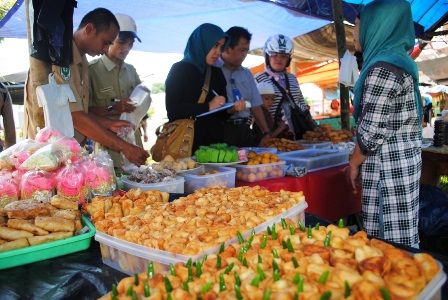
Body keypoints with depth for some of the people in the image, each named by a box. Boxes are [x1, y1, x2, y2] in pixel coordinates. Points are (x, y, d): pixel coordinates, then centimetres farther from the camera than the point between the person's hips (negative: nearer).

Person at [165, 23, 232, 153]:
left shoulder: (217, 73, 13)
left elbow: (222, 114, 13)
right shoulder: (179, 69, -2)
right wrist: (207, 107, -19)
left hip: (214, 141, 5)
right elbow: (172, 110, -13)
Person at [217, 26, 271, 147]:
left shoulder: (247, 73, 18)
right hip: (221, 129, -6)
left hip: (244, 129, 6)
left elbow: (255, 106, 18)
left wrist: (266, 133, 13)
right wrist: (228, 110, -25)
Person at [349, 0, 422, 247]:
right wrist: (360, 160, 19)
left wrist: (354, 163, -4)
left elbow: (372, 132, -20)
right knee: (401, 234, 17)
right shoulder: (399, 62, 13)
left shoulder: (382, 69, -17)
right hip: (404, 157, 10)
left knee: (391, 240, 0)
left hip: (389, 162, -10)